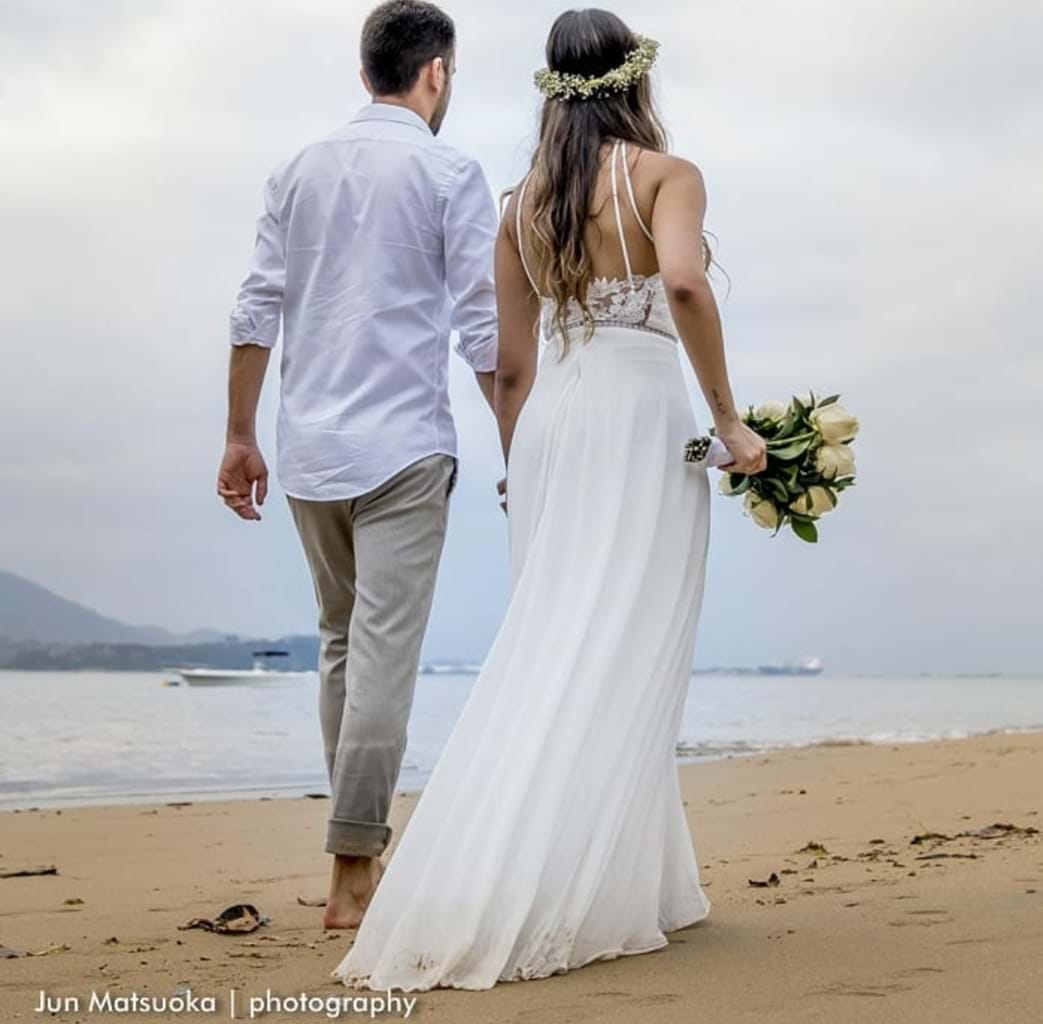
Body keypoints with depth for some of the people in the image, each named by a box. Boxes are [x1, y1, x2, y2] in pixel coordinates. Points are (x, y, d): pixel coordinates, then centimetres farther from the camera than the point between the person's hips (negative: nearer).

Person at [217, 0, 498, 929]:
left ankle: (365, 844, 23)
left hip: (309, 449, 5)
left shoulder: (299, 172, 11)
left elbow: (255, 315, 8)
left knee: (342, 645, 17)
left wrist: (240, 437, 13)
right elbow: (486, 331, -7)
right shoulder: (450, 174, -3)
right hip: (402, 449, -5)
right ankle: (352, 874, -5)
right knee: (384, 653, -5)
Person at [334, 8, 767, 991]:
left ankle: (643, 879, 11)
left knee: (549, 656, 8)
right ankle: (552, 902, -7)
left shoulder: (521, 201, 13)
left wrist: (522, 473, 20)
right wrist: (728, 418, -14)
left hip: (548, 424, 5)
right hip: (638, 423, -5)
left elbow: (511, 364, 12)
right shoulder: (665, 174, -1)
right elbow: (683, 282, -21)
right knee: (617, 660, -4)